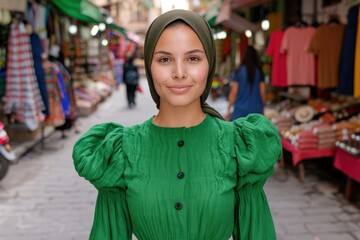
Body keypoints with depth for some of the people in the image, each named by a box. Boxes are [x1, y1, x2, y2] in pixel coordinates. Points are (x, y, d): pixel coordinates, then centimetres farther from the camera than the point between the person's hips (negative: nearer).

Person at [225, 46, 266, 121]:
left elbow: (234, 93, -4)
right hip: (256, 110, 2)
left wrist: (229, 109, 4)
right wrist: (262, 108, 18)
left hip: (240, 110, -2)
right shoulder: (259, 72, 0)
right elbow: (262, 92, 4)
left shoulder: (239, 72, -5)